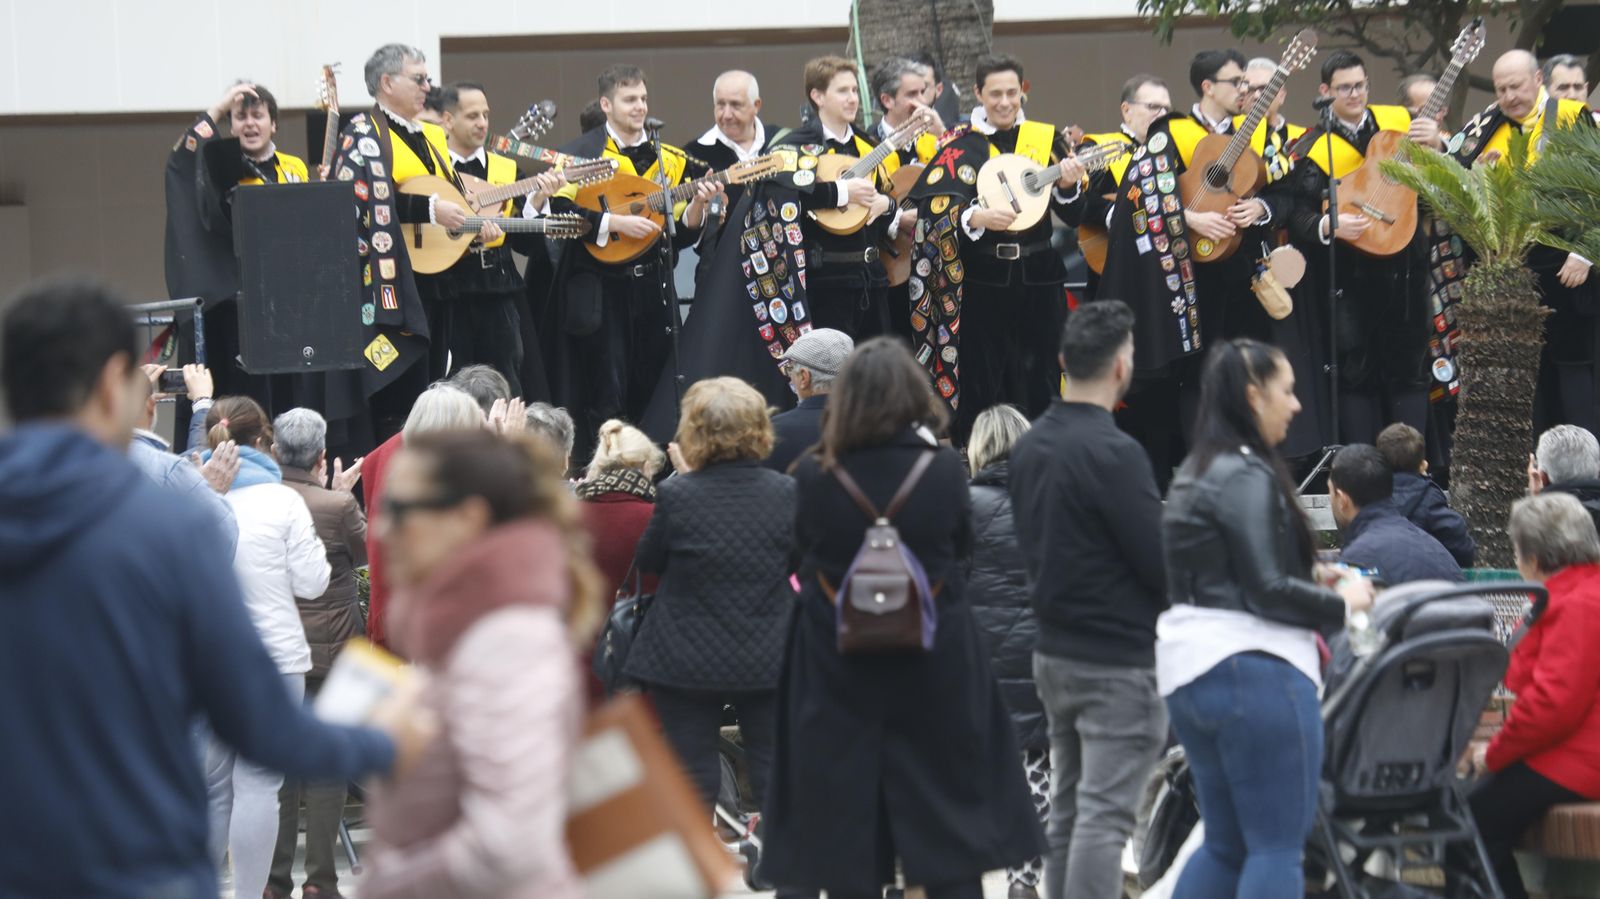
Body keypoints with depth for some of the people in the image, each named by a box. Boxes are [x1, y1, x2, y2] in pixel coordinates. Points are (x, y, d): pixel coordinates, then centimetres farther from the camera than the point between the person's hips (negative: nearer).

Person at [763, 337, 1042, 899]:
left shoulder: (814, 476, -11)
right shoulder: (942, 469, -11)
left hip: (839, 672, 0)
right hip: (935, 672, 0)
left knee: (843, 832, 7)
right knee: (950, 832, 8)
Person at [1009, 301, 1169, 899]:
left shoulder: (1030, 448, 8)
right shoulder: (1113, 454, -19)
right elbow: (1159, 561, -17)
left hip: (1054, 651, 9)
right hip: (1119, 660, -9)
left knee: (1067, 807, 15)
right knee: (1104, 815, -8)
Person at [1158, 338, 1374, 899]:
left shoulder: (1195, 473, 17)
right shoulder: (1247, 475, -13)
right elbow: (1266, 589, -18)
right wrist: (1340, 604, -5)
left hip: (1187, 669, 10)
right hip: (1253, 669, -10)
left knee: (1225, 846, 15)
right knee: (1278, 847, -6)